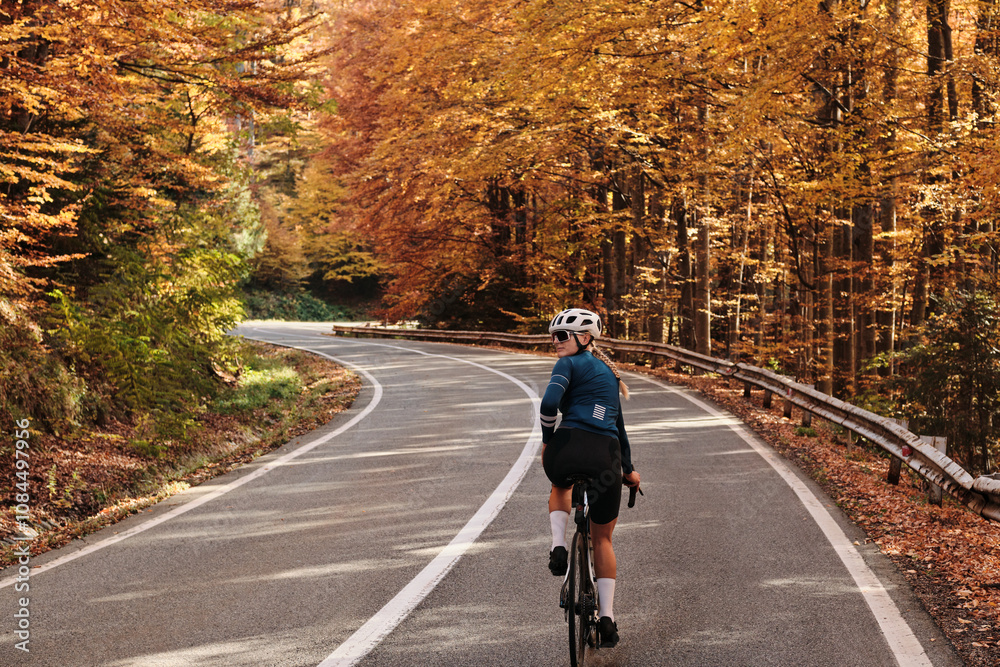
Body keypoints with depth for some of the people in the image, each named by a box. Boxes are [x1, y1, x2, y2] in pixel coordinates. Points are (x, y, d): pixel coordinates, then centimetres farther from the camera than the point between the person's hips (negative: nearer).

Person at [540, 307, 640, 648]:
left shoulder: (569, 365, 4)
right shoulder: (609, 372, 24)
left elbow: (549, 403, -14)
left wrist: (547, 441, 2)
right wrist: (628, 468, 41)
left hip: (570, 446, -4)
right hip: (607, 456, 4)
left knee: (560, 488, 35)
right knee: (602, 539, 19)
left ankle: (558, 546, 10)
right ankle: (607, 616, 11)